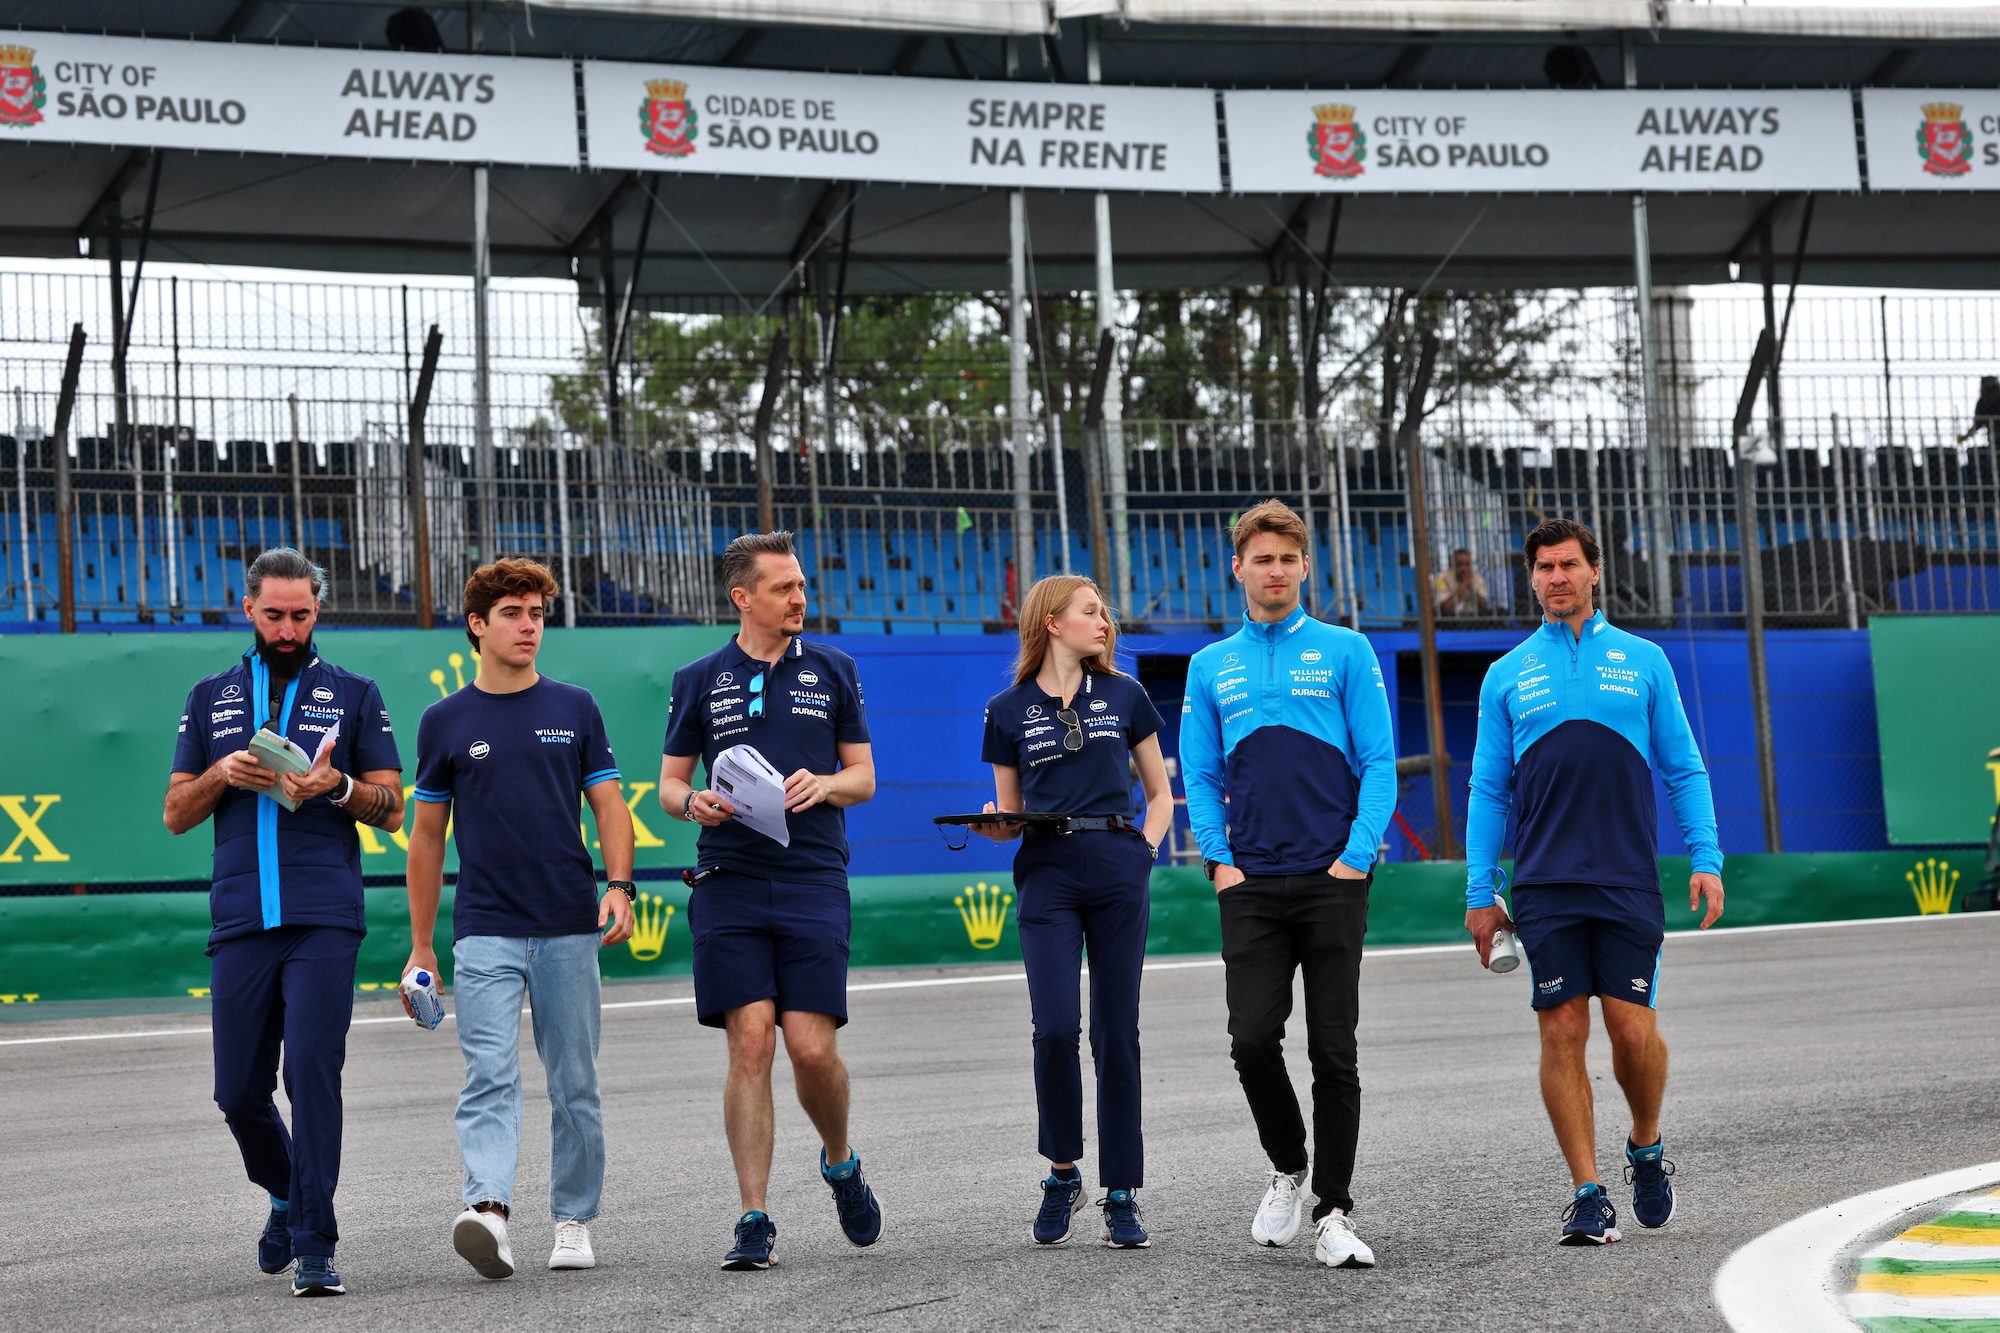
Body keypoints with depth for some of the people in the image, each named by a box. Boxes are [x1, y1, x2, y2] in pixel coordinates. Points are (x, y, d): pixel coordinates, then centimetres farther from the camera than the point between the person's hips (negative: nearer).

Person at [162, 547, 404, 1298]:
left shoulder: (353, 695, 11)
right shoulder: (211, 698, 17)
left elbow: (392, 810, 8)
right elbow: (175, 815, 15)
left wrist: (335, 784, -12)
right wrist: (222, 773, -5)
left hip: (324, 918, -3)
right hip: (239, 921, 3)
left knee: (312, 1074, -11)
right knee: (238, 1091, 4)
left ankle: (313, 1248, -8)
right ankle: (287, 1197, 31)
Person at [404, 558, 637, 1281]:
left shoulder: (575, 708, 6)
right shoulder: (445, 721, 5)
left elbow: (608, 805, 5)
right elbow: (427, 834, 9)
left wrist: (619, 886, -14)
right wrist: (421, 947, 7)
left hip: (570, 927, 1)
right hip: (484, 931, -1)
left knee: (574, 1084, 6)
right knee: (490, 1075, -14)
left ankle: (573, 1222, 17)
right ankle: (488, 1213, -27)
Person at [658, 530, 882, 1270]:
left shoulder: (833, 670, 11)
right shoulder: (699, 681, 9)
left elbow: (863, 777, 13)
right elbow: (669, 782, 13)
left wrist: (824, 785, -8)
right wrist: (693, 802, -10)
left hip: (813, 882, 0)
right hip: (729, 884, 0)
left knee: (813, 1048, -7)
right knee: (750, 1044, -6)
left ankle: (841, 1163, 24)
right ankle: (754, 1219, -1)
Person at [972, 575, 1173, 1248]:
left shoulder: (1123, 696, 11)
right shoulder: (1009, 711, 9)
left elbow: (1161, 793, 17)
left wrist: (1145, 846, 1)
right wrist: (993, 825, -7)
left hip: (1118, 873, 1)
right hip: (1047, 872, -1)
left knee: (1116, 1031, 0)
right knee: (1056, 1026, -14)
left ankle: (1121, 1194, 6)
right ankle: (1062, 1172, 6)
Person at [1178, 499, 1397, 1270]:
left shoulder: (1345, 652, 5)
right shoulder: (1211, 667, 12)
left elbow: (1379, 763, 2)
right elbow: (1199, 775, 13)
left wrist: (1357, 856, -9)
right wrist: (1219, 861, 0)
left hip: (1333, 881, -2)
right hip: (1252, 886, 2)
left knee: (1333, 1051, -2)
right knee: (1253, 1040, -7)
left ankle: (1333, 1214, 5)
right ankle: (1287, 1171, 18)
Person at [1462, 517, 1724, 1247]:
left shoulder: (1643, 661, 9)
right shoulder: (1508, 676, 10)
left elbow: (1684, 769, 10)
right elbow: (1488, 790, 11)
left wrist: (1706, 860, -1)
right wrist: (1479, 893, 5)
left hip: (1629, 880, -1)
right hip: (1545, 886, 1)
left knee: (1633, 1028, -6)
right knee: (1562, 1033, -3)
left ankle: (1646, 1146, 22)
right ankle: (1588, 1194, 3)